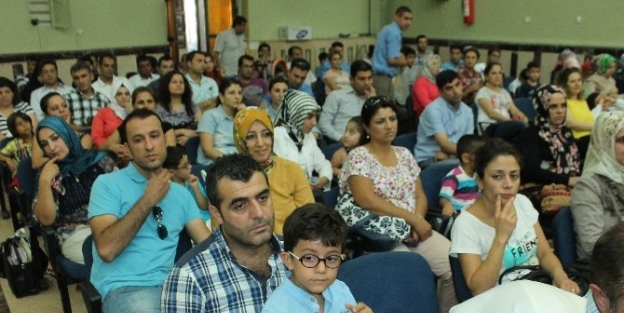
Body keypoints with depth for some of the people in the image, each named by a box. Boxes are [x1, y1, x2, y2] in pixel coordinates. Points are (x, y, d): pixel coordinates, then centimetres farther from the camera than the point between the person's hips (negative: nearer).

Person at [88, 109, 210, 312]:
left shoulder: (181, 193, 13)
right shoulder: (107, 184, -1)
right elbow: (106, 249, -14)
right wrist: (148, 201, -12)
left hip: (169, 285, 5)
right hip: (125, 287, -4)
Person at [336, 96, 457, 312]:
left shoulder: (404, 154, 13)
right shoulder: (358, 156, -5)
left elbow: (420, 195, 11)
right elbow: (368, 201, -16)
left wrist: (419, 220, -11)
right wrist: (413, 219, -16)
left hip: (414, 229, 6)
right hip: (380, 234, -5)